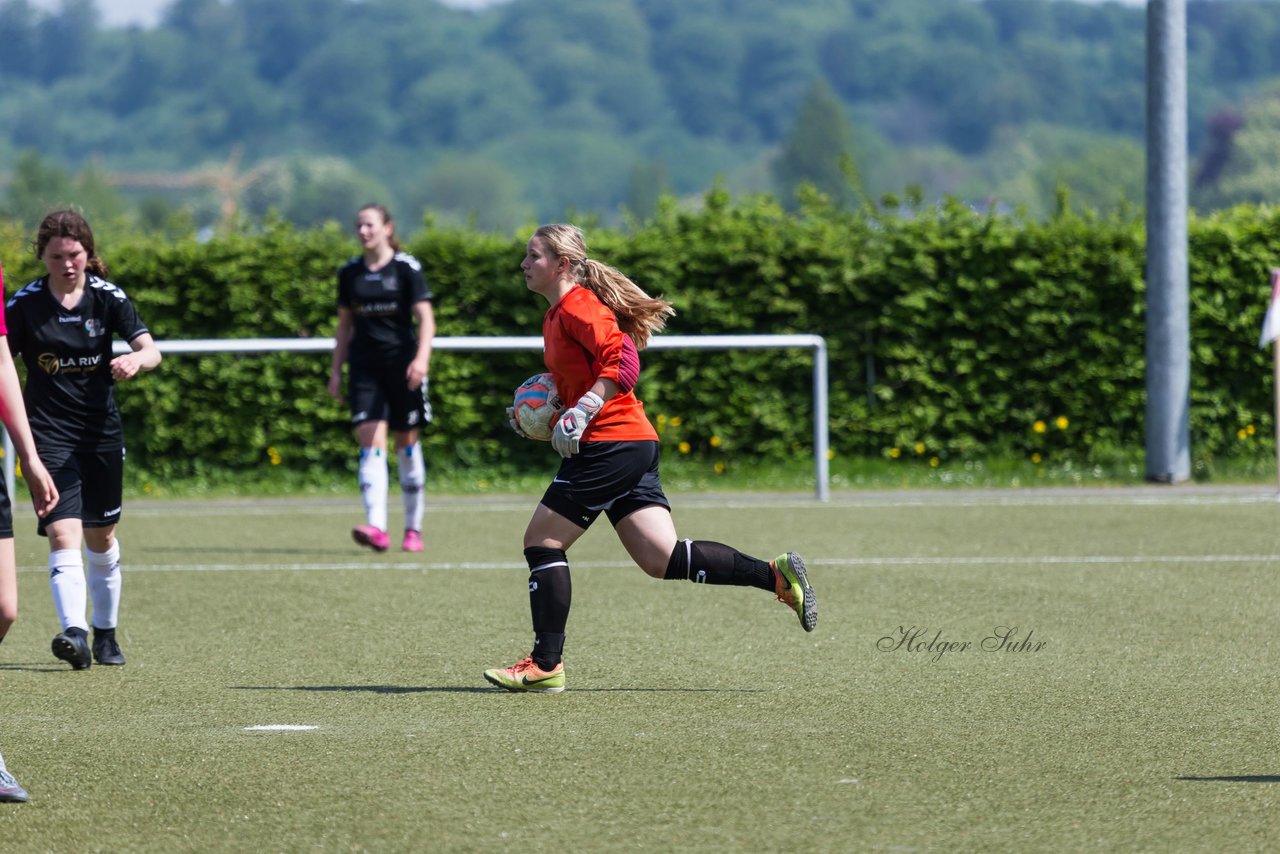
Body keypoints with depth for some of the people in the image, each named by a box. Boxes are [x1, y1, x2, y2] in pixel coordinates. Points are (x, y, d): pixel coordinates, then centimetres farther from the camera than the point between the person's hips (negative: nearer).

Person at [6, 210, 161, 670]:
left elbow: (150, 350, -10)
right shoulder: (24, 304, -6)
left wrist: (137, 360, -34)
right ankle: (74, 632, -32)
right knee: (63, 533, -19)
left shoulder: (107, 296, -3)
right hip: (50, 435, -2)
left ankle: (105, 633, 31)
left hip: (102, 431, 2)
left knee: (101, 536, 14)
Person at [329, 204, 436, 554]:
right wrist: (336, 371, 12)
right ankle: (376, 528, -23)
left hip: (402, 365, -2)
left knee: (407, 443, 5)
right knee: (371, 442, -12)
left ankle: (413, 529, 17)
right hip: (364, 366, 3)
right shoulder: (349, 273, 9)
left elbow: (426, 319, -7)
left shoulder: (407, 268, -3)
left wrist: (422, 358, -22)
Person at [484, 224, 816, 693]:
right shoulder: (556, 317, 21)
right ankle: (775, 574, -2)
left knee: (541, 541, -4)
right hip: (635, 444, 10)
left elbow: (622, 362, -22)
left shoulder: (577, 307, -9)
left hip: (609, 444, -10)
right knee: (663, 558, 2)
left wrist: (581, 413, -27)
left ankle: (546, 663, -2)